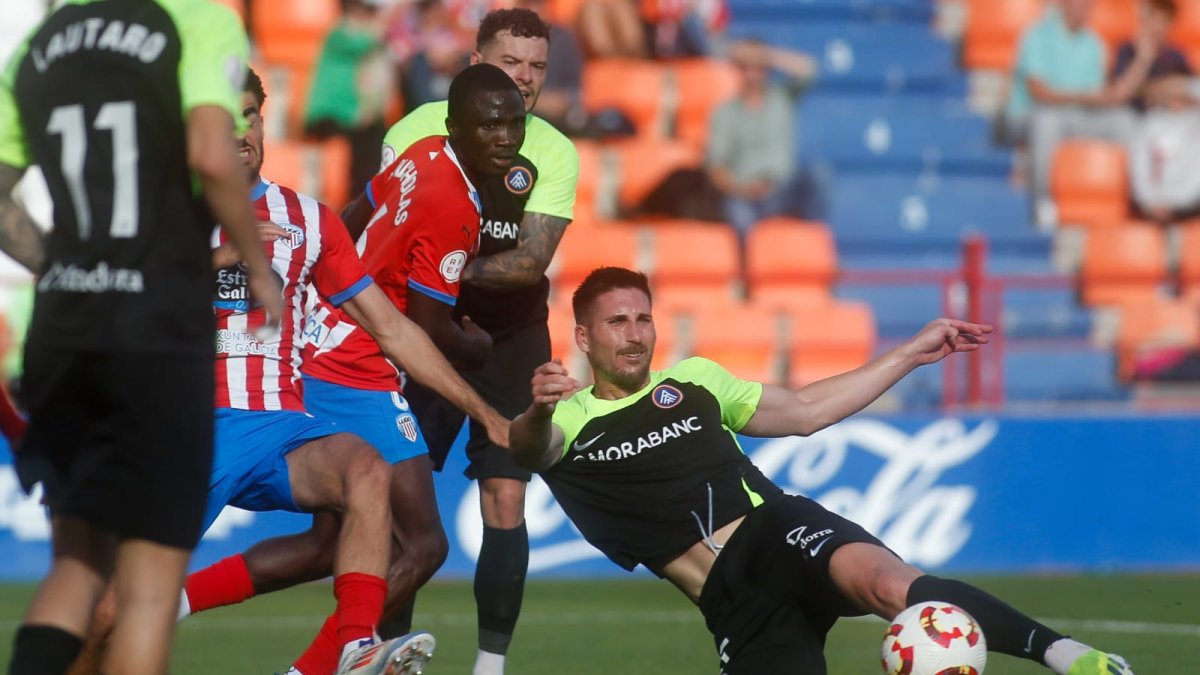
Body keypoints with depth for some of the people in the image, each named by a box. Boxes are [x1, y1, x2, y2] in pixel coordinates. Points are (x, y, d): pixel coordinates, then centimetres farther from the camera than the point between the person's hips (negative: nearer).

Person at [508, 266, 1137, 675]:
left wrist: (911, 353, 24)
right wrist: (539, 409, -40)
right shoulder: (567, 423, 10)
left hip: (778, 527, 0)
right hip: (731, 598, 0)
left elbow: (805, 411, 27)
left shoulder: (692, 380, 22)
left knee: (889, 584, -35)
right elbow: (525, 447, -14)